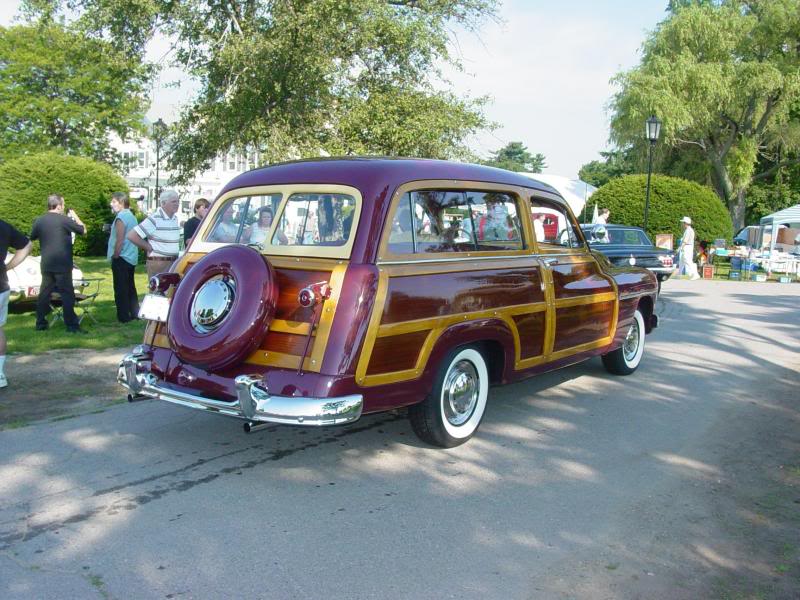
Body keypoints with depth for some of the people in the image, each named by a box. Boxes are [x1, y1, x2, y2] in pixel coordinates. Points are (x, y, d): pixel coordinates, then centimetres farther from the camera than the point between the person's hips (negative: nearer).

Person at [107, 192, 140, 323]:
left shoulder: (121, 217, -15)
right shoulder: (131, 216, 12)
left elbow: (120, 240, -20)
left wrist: (115, 256, -12)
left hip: (121, 258, -9)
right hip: (132, 257, 9)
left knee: (120, 288, -2)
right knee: (130, 286, 15)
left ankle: (124, 316, 1)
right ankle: (134, 313, 19)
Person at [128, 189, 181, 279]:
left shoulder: (175, 219, 11)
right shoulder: (154, 219, -13)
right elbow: (132, 235, -16)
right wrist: (149, 247, -9)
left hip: (174, 263, 8)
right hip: (158, 263, -7)